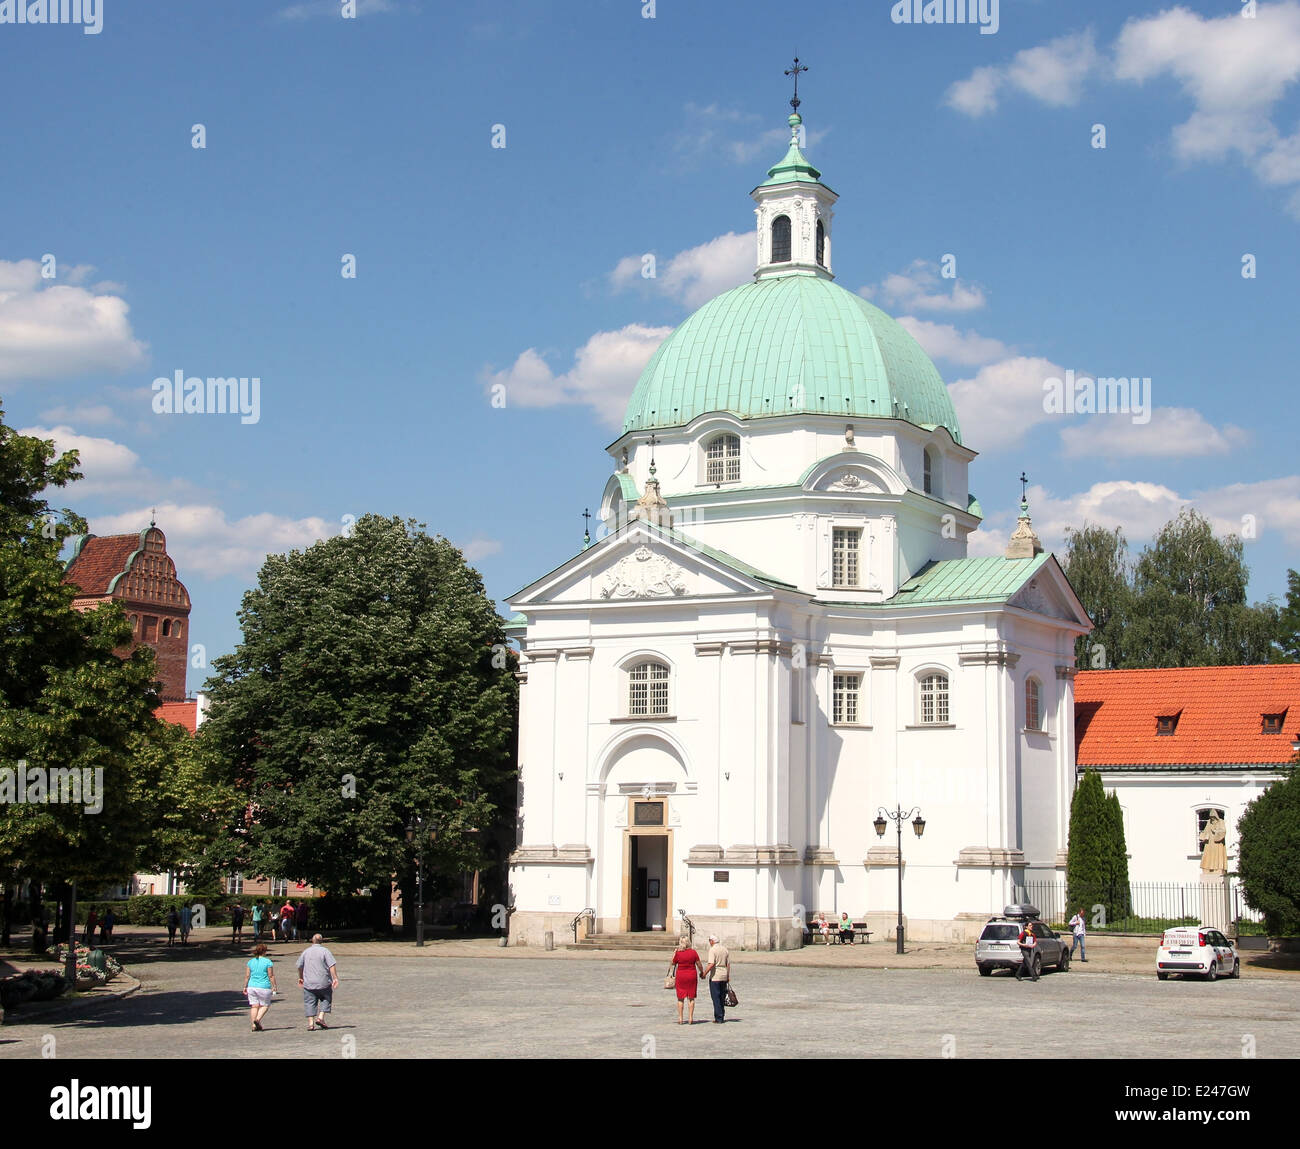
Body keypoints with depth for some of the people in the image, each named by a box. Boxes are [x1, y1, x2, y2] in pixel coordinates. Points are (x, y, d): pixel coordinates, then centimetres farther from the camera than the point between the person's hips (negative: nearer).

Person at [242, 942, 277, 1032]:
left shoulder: (250, 962, 5)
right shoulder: (267, 961, -7)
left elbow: (247, 976, 5)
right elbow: (271, 976, -7)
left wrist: (245, 987, 13)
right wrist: (274, 986, 2)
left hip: (252, 987, 4)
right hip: (264, 987, -4)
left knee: (254, 1006, 9)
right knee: (264, 1005, 10)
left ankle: (253, 1025, 6)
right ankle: (258, 1019, -10)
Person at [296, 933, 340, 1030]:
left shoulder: (305, 952, 7)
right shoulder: (325, 951, -4)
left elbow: (299, 967, 16)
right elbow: (332, 966, -12)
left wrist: (301, 978, 30)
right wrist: (335, 978, -12)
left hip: (308, 983, 2)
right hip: (323, 982, -2)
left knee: (310, 1002, 6)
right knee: (326, 999, 14)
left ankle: (310, 1023, -2)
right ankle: (321, 1017, 0)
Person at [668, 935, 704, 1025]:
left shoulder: (677, 953, -9)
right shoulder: (693, 952, -5)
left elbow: (672, 964, 1)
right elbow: (699, 965, -1)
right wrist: (702, 973, 16)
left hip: (681, 976, -1)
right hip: (692, 975, 1)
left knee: (680, 998, 8)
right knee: (691, 997, 8)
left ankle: (680, 1018, 6)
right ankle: (690, 1018, 6)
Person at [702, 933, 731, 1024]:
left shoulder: (712, 950, -12)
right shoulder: (725, 949, 9)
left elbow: (711, 964, -22)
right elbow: (728, 964, 11)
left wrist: (704, 973, -13)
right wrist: (728, 977, 16)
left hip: (715, 976, -7)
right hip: (724, 976, 7)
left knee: (716, 997, -2)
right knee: (722, 997, 14)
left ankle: (718, 1018, -3)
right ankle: (722, 1017, 19)